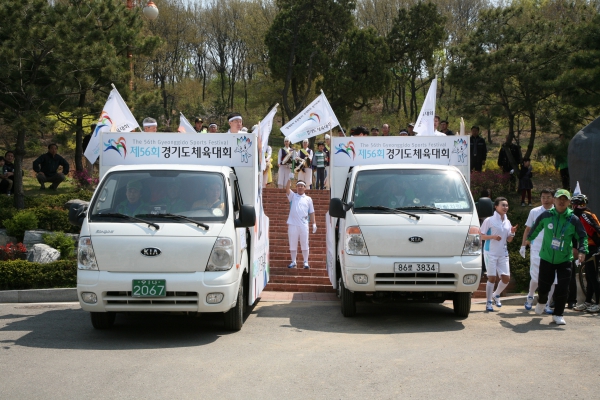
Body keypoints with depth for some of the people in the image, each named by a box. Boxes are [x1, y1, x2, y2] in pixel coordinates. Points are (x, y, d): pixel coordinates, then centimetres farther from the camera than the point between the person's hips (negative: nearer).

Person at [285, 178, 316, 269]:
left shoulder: (308, 199, 12)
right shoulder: (293, 196, 11)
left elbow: (311, 212, 11)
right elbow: (287, 189, -8)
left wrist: (314, 224, 3)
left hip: (304, 224, 0)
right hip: (293, 224, 0)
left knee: (304, 244, 1)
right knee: (292, 244, 5)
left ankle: (306, 262, 7)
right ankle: (293, 262, 14)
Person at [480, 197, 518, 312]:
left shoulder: (507, 222, 10)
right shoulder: (489, 220, -7)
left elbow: (509, 240, 13)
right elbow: (482, 236, -6)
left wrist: (512, 233, -7)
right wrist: (493, 236, -21)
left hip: (503, 253, 5)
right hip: (491, 253, -5)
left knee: (506, 278, 2)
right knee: (492, 277, -6)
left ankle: (496, 295, 27)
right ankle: (489, 302, 6)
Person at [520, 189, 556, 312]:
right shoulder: (534, 212, 5)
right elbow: (528, 229, 11)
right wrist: (523, 246, 7)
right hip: (536, 249, -1)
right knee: (536, 278, -3)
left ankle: (547, 304, 11)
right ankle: (530, 296, 24)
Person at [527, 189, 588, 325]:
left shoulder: (573, 219, -8)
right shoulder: (546, 216, -5)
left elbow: (583, 237, -2)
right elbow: (536, 227, 14)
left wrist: (582, 251, -17)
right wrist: (530, 238, 30)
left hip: (564, 260, -1)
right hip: (546, 258, 1)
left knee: (563, 288, -7)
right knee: (543, 287, 6)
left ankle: (558, 314, 11)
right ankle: (541, 302, 40)